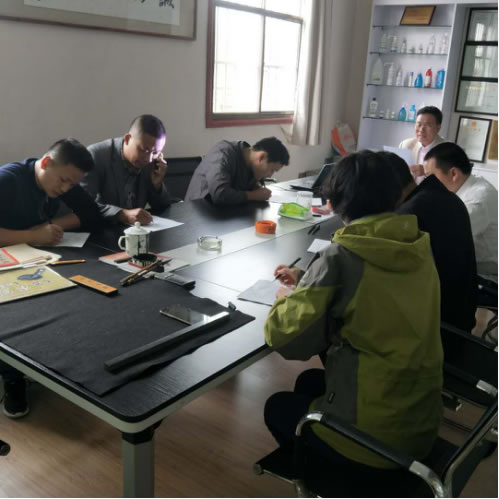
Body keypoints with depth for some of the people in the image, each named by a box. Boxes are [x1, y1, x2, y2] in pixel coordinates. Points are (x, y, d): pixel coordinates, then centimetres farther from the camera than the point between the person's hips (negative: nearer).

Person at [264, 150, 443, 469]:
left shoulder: (341, 257, -22)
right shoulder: (418, 247, -2)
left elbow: (286, 339, -17)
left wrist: (286, 299, 2)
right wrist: (307, 281, 16)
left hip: (372, 434, -6)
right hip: (424, 422, 6)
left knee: (278, 407, 23)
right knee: (310, 382, 29)